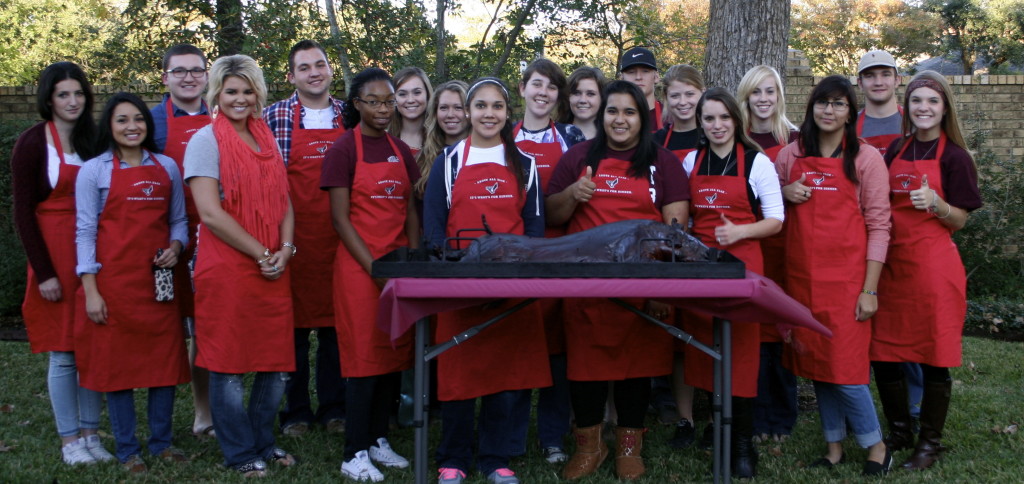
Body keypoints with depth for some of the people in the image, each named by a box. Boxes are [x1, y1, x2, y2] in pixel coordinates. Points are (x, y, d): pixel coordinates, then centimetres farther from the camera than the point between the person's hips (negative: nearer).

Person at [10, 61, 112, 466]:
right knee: (63, 353, 0)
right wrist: (44, 272, -11)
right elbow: (22, 211, -6)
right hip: (54, 253, -4)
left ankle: (90, 433, 16)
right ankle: (69, 440, 11)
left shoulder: (93, 140, 9)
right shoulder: (32, 143, -4)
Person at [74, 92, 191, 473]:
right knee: (116, 360, 3)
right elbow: (85, 231, -2)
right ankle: (127, 450, 14)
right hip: (114, 280, -3)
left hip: (160, 280, 3)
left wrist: (176, 247, -6)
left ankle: (162, 441, 20)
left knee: (165, 357, 6)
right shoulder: (94, 171, 0)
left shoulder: (167, 167, 10)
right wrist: (91, 290, -8)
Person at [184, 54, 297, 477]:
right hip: (226, 266, -6)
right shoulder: (207, 140, -5)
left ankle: (262, 442, 27)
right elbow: (210, 212, -13)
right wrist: (261, 254, -11)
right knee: (228, 364, 3)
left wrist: (285, 248, -3)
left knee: (277, 363, 9)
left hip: (273, 267, 6)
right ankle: (241, 454, 18)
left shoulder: (266, 138, 14)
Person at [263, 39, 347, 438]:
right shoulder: (274, 117, 1)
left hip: (340, 237, 2)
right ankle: (296, 412, 16)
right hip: (293, 237, -2)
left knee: (337, 324, 8)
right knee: (294, 323, 4)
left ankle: (334, 407, 20)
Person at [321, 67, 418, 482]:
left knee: (395, 353, 8)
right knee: (364, 354, -4)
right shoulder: (344, 150, -5)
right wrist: (374, 266, -15)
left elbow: (410, 210, 14)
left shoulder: (401, 151, 12)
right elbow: (340, 217, -9)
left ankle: (379, 439, 20)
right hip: (359, 265, -5)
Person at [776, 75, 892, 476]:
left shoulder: (866, 158, -1)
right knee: (813, 361, 8)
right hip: (802, 275, 4)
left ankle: (876, 447, 13)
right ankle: (834, 445, 22)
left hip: (846, 277, -4)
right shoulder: (790, 155, 9)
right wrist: (786, 194, -3)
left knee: (844, 367, -6)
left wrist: (869, 289, -10)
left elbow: (878, 226, -4)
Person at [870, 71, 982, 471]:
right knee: (883, 354, 6)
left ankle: (929, 443, 16)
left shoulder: (955, 157, -2)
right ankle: (898, 433, 26)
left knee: (932, 356, 1)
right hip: (890, 262, 5)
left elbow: (960, 220, -3)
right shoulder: (894, 151, 11)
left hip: (933, 265, -5)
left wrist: (935, 203, -21)